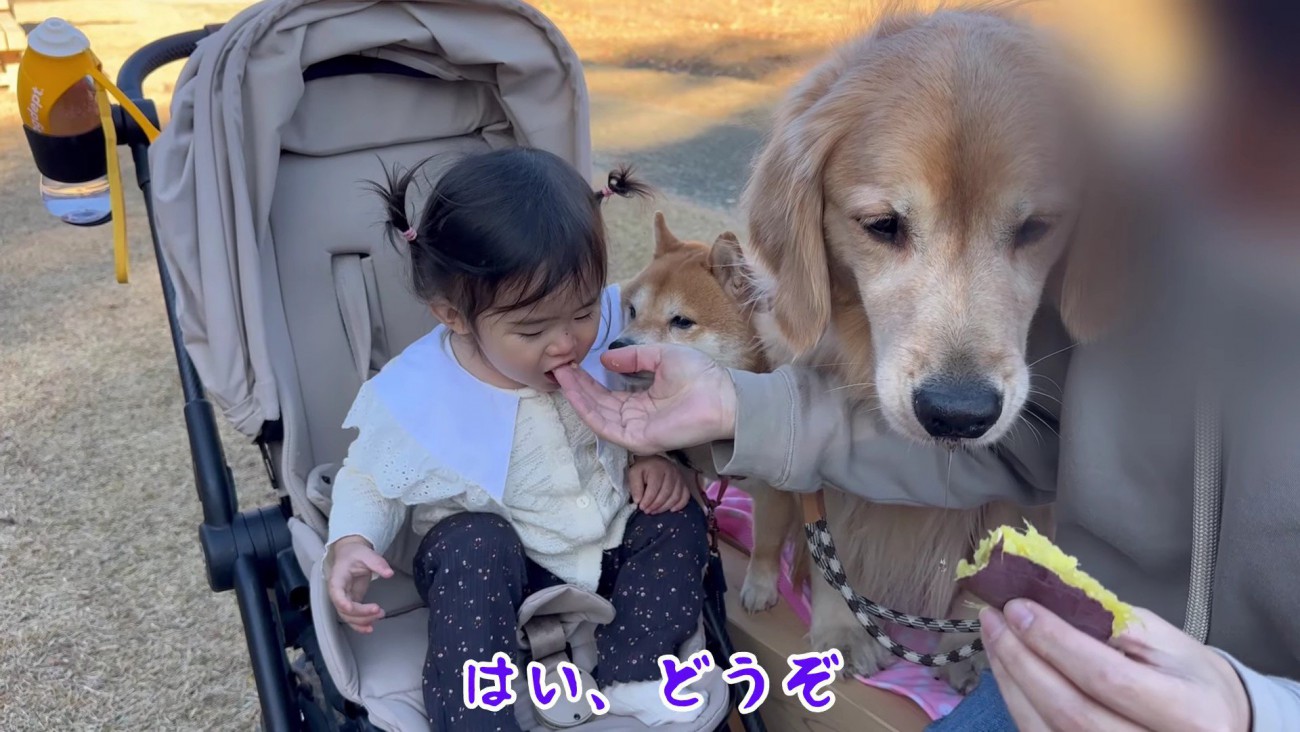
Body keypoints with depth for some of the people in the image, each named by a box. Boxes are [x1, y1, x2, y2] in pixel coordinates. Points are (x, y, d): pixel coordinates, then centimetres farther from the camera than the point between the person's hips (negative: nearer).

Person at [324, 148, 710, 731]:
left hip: (613, 550, 4)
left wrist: (657, 459, -13)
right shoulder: (415, 398, -23)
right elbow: (370, 480, -6)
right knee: (470, 545, -31)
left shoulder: (605, 338, -15)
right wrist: (350, 543, -25)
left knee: (676, 519, -16)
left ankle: (631, 678, -12)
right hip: (496, 566, -3)